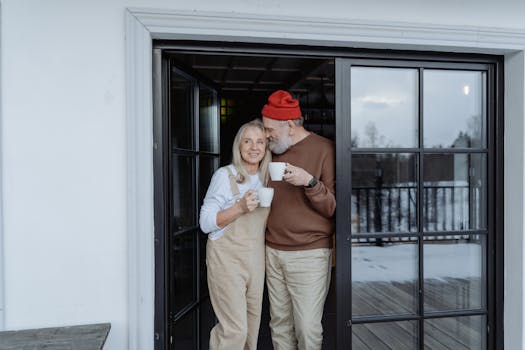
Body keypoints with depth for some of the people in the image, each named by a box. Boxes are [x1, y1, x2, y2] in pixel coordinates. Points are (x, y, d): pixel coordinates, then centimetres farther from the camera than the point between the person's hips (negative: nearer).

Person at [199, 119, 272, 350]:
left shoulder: (267, 179, 8)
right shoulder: (224, 175, -10)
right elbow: (205, 223, -12)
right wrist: (240, 207, -23)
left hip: (256, 259, 6)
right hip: (227, 258, -6)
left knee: (252, 328, 14)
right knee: (235, 330, -6)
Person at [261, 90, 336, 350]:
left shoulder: (324, 149, -6)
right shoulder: (275, 152, 13)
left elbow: (333, 207, -9)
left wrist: (310, 181, -24)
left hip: (309, 254, -5)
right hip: (273, 251, 6)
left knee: (308, 328, -1)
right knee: (280, 323, 11)